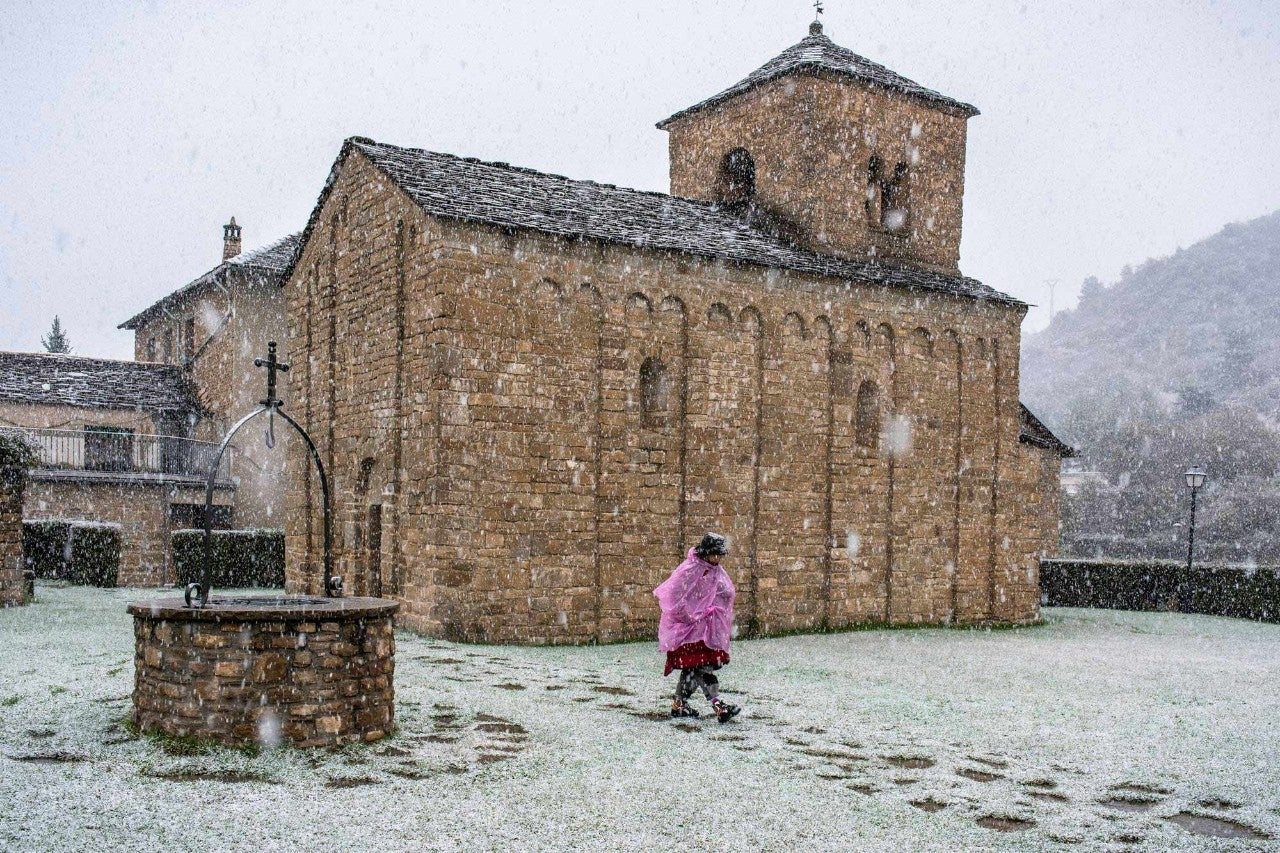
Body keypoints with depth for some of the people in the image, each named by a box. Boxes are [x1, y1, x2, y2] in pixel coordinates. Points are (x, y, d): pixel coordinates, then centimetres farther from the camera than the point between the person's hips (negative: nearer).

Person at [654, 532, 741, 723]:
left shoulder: (716, 571, 8)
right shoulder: (689, 569, -16)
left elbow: (727, 594, 17)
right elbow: (674, 597, -17)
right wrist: (689, 617, -13)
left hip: (706, 624, 8)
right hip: (687, 625, -8)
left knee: (692, 666, 11)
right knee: (702, 664, -13)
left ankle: (679, 704, 21)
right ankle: (718, 706, -20)